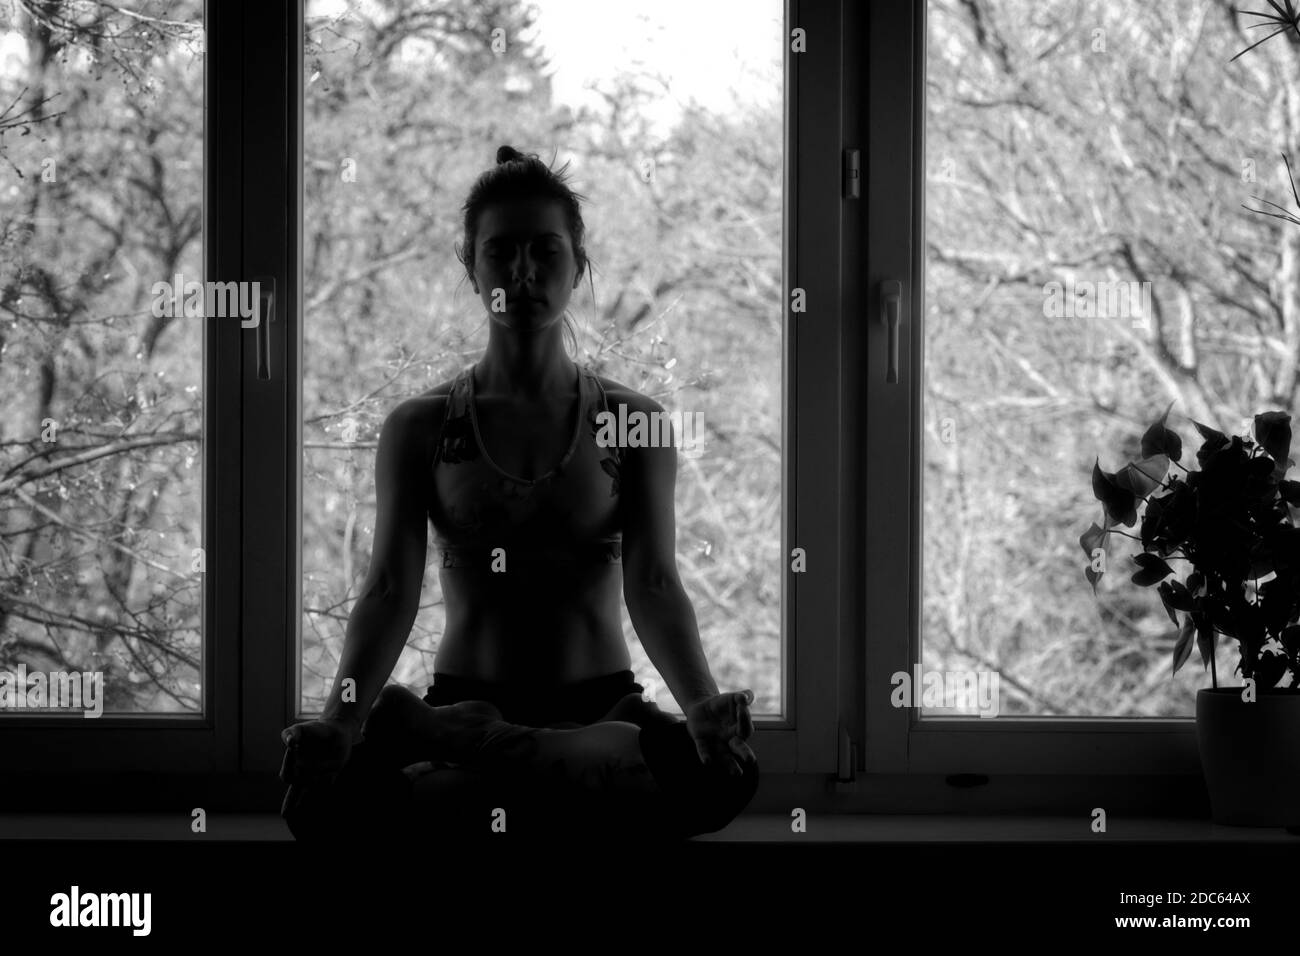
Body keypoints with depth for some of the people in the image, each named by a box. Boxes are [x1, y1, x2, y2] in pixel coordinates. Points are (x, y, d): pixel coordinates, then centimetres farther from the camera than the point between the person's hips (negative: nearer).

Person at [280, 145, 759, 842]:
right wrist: (340, 720, -24)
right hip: (463, 699, -1)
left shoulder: (634, 425, 6)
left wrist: (703, 705, -26)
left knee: (724, 777, -36)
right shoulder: (418, 430, 6)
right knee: (318, 799, -34)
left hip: (601, 709, 2)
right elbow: (390, 590, -5)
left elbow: (653, 585, -6)